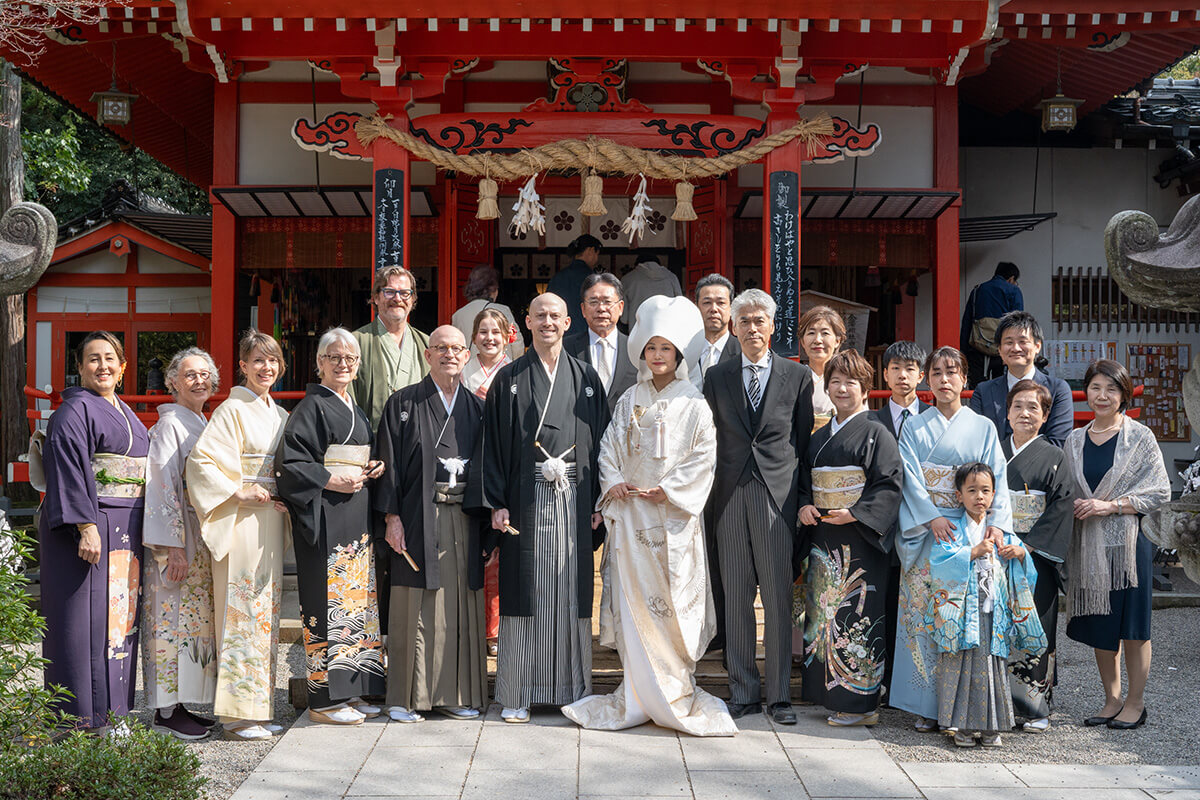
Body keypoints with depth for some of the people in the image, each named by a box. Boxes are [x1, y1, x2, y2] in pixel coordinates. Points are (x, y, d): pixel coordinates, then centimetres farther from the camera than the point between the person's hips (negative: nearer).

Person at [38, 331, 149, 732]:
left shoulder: (125, 413, 19)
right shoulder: (75, 410, -7)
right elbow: (69, 470, -16)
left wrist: (144, 532, 18)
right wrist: (86, 526, -24)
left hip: (125, 531, 8)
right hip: (88, 527, -8)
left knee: (118, 614, 10)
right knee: (84, 618, -5)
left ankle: (111, 708, 18)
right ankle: (81, 718, 1)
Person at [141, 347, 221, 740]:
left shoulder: (203, 424, 16)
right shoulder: (169, 424, -10)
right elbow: (164, 487, -15)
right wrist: (174, 546, -19)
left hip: (202, 539, 9)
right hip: (176, 539, -9)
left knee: (194, 618, 10)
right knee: (174, 618, -5)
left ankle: (178, 704, 17)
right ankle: (166, 712, 1)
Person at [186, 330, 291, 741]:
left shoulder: (279, 415, 17)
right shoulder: (232, 410, -6)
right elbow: (201, 460, -14)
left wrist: (286, 500, 6)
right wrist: (238, 493, -17)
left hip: (271, 522, 8)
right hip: (239, 522, -8)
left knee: (266, 612, 9)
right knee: (242, 611, -7)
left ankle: (258, 709, 15)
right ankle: (238, 713, -3)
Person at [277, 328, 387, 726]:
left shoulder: (355, 410, 17)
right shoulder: (311, 407, -7)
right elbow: (289, 462, -14)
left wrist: (373, 469, 7)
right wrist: (332, 480, -18)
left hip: (357, 515, 9)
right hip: (325, 517, -8)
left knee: (357, 597, 10)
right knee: (329, 599, -7)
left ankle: (351, 691, 17)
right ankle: (325, 698, 0)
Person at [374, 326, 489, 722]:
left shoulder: (477, 407, 13)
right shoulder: (404, 403, 3)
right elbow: (389, 462, -1)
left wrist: (489, 524, 6)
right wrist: (391, 516, -10)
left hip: (465, 521, 3)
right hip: (419, 521, -3)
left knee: (462, 606, 5)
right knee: (416, 606, -3)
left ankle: (456, 693, 14)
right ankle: (404, 697, 6)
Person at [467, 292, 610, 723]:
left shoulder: (586, 378, 10)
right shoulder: (509, 379, 6)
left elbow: (600, 440, 9)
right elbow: (492, 442, 2)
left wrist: (599, 502, 2)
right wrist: (495, 503, -5)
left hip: (574, 500, 2)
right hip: (526, 501, -1)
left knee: (572, 591, 4)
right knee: (524, 591, 0)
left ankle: (572, 688, 14)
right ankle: (518, 694, 7)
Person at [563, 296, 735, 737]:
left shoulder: (693, 405, 0)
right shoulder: (630, 400, 13)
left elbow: (703, 457, -5)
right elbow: (609, 445, 12)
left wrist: (668, 490, -12)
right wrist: (613, 481, -4)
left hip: (673, 514, -4)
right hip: (630, 512, 4)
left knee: (671, 602, -3)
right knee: (632, 599, 3)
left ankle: (675, 692, 7)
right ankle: (639, 696, 10)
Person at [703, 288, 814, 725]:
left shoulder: (797, 376, 7)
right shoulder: (717, 377, 11)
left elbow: (804, 439, 7)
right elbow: (710, 439, 11)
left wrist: (800, 495, 1)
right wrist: (712, 494, 5)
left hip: (778, 495, -2)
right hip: (731, 496, 2)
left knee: (779, 599, 0)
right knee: (735, 598, 4)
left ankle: (778, 694, 8)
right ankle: (743, 691, 13)